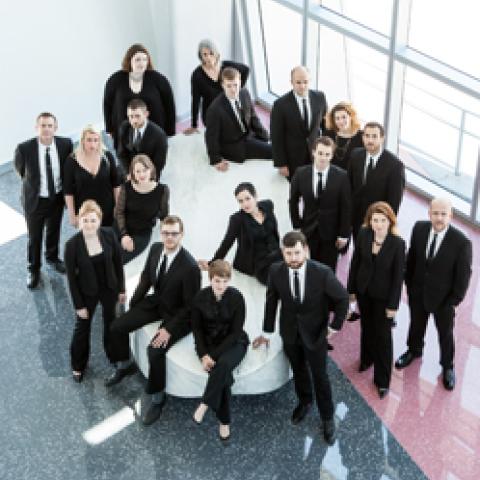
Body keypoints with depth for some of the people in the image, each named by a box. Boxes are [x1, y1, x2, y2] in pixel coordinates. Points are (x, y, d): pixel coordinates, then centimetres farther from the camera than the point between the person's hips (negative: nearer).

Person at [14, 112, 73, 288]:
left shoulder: (65, 144, -18)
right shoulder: (25, 148, -26)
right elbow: (19, 167, -2)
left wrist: (64, 188, 7)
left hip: (57, 198, 3)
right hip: (35, 199, -3)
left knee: (54, 231, 26)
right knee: (34, 237, 14)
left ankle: (52, 257, 55)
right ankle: (33, 269, 38)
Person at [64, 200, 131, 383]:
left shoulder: (109, 235, -18)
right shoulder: (72, 244, -25)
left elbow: (118, 262, -3)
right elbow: (71, 277, -15)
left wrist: (121, 289, 2)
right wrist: (79, 305, -10)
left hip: (109, 288, 2)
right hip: (87, 292, -2)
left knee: (112, 322, 23)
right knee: (82, 327, 16)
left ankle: (117, 356, 48)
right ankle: (78, 365, 39)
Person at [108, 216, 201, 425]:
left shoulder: (190, 267, -30)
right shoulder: (155, 249, -9)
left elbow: (190, 305, -22)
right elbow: (146, 277, 9)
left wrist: (169, 329, -24)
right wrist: (132, 306, 7)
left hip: (177, 313, -7)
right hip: (156, 301, 7)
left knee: (155, 349, -25)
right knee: (117, 326, -2)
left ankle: (158, 397, -1)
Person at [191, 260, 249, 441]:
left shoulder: (236, 297, -13)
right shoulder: (201, 297, -7)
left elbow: (236, 331, -13)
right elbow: (197, 328, 2)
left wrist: (214, 355, -21)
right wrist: (203, 354, -14)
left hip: (233, 343, -1)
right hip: (209, 343, 1)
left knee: (223, 364, -36)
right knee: (223, 375, -29)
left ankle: (205, 404, -25)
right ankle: (224, 421, -19)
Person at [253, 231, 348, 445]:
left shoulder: (323, 273, -27)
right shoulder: (276, 271, -19)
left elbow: (342, 298, -12)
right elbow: (271, 300, -4)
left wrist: (335, 325, -6)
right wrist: (267, 331, 3)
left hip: (315, 333, -2)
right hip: (289, 332, 3)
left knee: (320, 377, 11)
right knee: (298, 371, 24)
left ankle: (327, 419, 32)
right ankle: (304, 402, 52)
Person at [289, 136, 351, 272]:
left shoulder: (341, 176, -13)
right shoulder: (300, 174, -8)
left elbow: (346, 207, -8)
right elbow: (293, 202, 3)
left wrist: (344, 234, -8)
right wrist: (297, 226, 2)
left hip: (331, 232, -1)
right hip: (308, 230, 2)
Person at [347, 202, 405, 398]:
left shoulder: (398, 243, -23)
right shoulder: (363, 235, -14)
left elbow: (398, 276, -16)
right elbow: (355, 262, -1)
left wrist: (393, 305, -12)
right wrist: (351, 289, 5)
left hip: (383, 295, -3)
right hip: (363, 290, 3)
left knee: (383, 335, 8)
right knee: (366, 326, 25)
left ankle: (382, 380, 23)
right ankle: (367, 358, 52)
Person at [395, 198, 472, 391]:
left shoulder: (462, 242, -28)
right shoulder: (419, 228, -16)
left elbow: (463, 276, -16)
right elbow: (411, 258, -1)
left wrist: (454, 301, -11)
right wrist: (409, 284, 5)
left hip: (443, 298, -3)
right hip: (418, 292, 3)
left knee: (445, 333, 19)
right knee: (416, 324, 28)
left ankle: (447, 366, 44)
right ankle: (414, 350, 57)